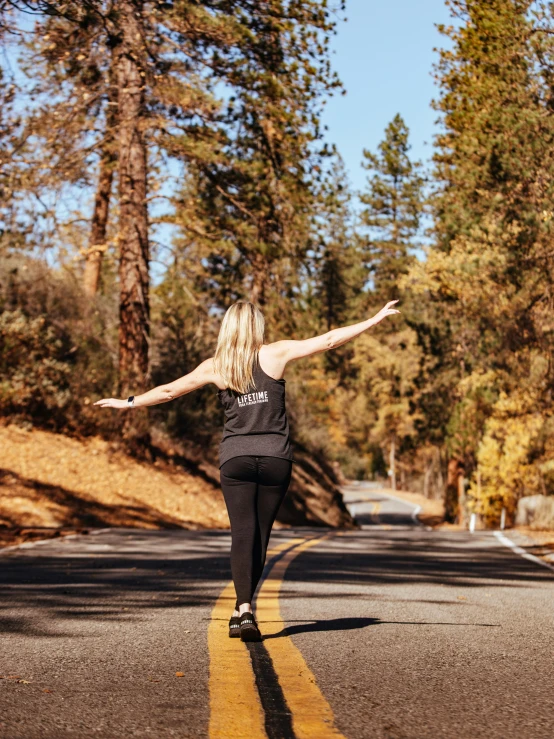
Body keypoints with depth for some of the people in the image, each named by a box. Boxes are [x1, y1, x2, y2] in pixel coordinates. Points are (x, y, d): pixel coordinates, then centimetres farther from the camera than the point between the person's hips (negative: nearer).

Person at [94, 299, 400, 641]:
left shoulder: (215, 367, 4)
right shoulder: (276, 353, 0)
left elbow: (169, 391, 12)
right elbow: (329, 340, -3)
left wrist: (129, 402, 27)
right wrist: (375, 319, 3)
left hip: (236, 458, 1)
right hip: (275, 457, 0)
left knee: (243, 534, -3)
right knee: (261, 534, 9)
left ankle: (244, 611, -18)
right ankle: (243, 610, 14)